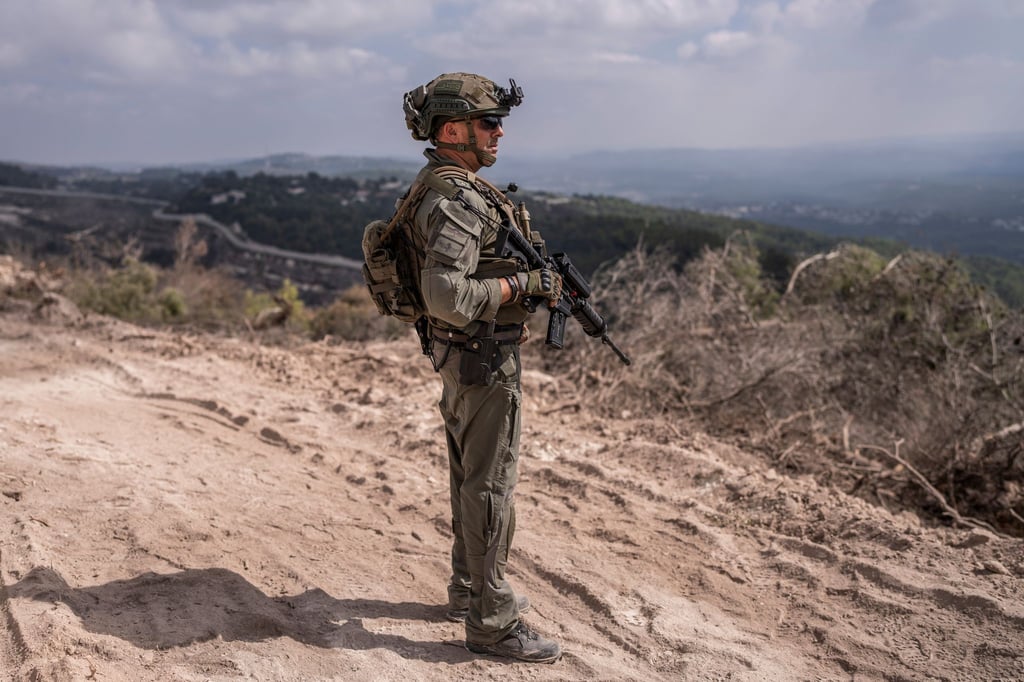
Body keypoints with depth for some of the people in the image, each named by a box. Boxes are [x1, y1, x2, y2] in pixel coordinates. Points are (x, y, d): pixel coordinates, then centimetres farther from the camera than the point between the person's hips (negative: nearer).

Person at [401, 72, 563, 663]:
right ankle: (492, 621, 10)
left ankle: (470, 589, 34)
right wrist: (524, 284, -22)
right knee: (491, 486, -2)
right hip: (484, 358, -10)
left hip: (460, 356, 10)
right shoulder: (457, 200, -22)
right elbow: (446, 294, -32)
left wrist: (540, 277, 12)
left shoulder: (453, 188, 11)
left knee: (472, 477, 19)